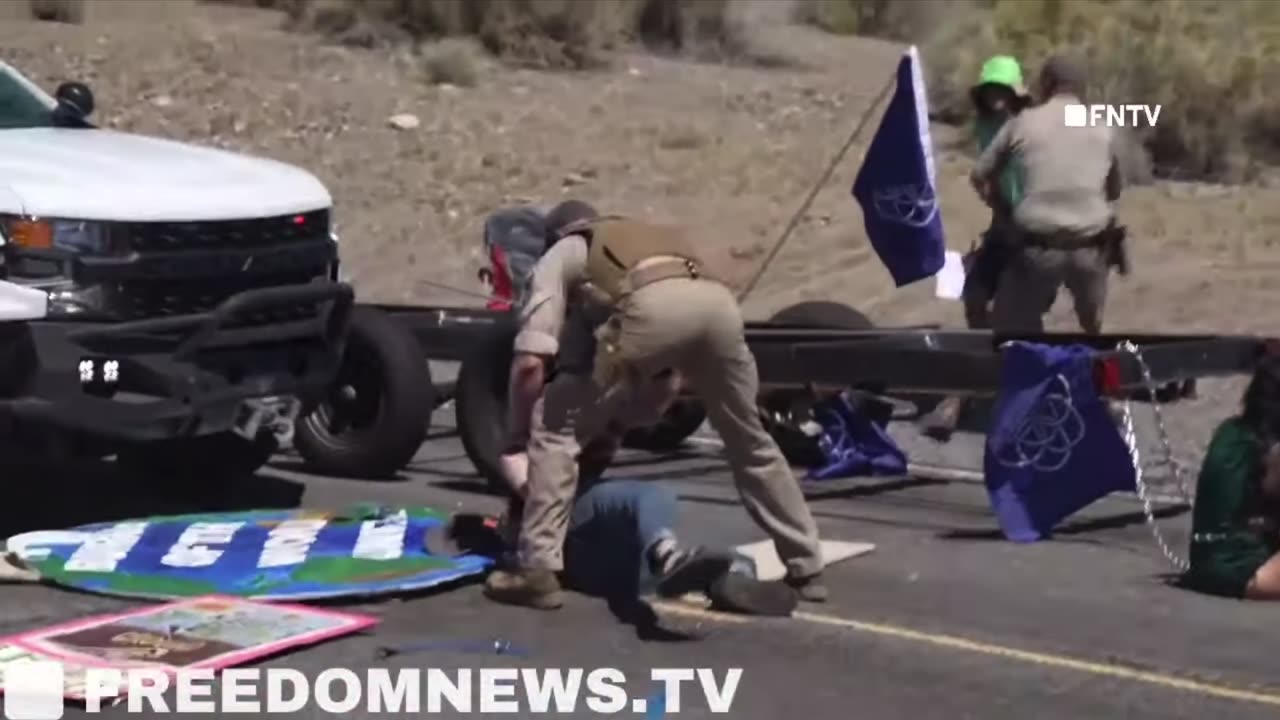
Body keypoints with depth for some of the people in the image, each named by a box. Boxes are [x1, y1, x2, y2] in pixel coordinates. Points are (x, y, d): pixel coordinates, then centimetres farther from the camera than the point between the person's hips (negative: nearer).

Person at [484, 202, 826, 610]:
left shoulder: (561, 254, 31)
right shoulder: (652, 237, 46)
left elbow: (530, 363, 16)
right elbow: (668, 369, 43)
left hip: (653, 309, -5)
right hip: (717, 301, 5)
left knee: (556, 424, 12)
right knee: (749, 442, 27)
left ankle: (537, 571, 7)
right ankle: (807, 569, 33)